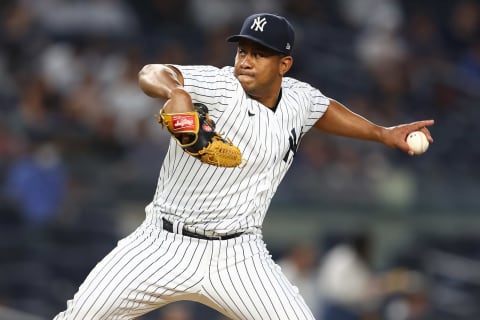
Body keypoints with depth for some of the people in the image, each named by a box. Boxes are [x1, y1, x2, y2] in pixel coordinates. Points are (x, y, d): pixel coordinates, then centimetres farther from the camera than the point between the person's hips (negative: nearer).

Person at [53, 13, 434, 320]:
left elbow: (324, 110, 27)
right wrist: (175, 92, -56)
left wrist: (382, 133, 27)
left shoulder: (299, 99, 2)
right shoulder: (219, 86, -16)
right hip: (165, 242, -3)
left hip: (238, 255, 3)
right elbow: (152, 74, -35)